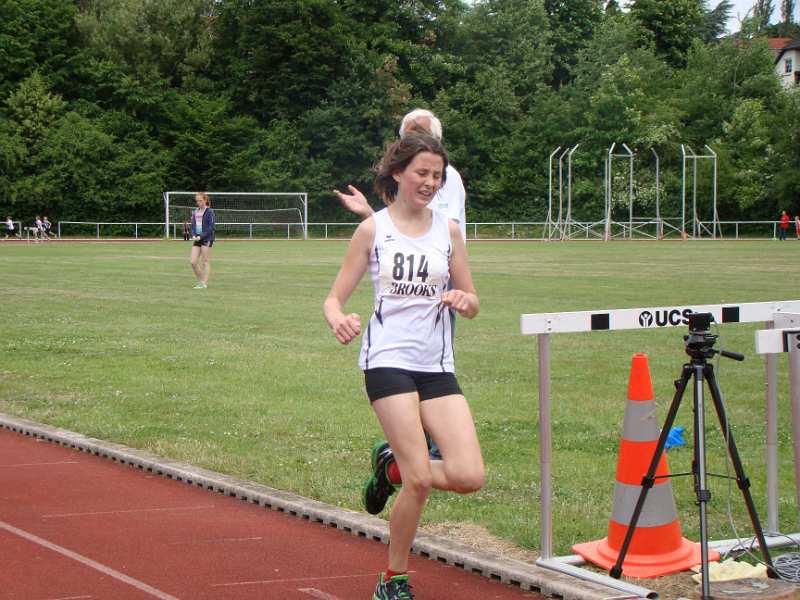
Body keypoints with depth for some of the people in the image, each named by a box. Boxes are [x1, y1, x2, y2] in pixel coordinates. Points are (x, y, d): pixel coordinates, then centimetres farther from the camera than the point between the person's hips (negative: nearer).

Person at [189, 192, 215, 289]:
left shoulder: (209, 212, -6)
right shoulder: (195, 212, 12)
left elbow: (211, 227, -11)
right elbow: (193, 225, 15)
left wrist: (201, 236, -16)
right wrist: (193, 235, -4)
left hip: (206, 239, -6)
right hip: (197, 239, 6)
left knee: (205, 262, -3)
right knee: (193, 262, 0)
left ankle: (204, 283, 1)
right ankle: (200, 280, 15)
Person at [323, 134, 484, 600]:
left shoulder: (448, 229, 9)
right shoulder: (373, 229, 2)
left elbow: (474, 306, 12)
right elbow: (335, 298, 3)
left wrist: (463, 300, -12)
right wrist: (338, 319, -20)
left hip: (438, 366, 4)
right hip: (388, 361, -4)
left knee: (470, 477, -10)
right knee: (420, 480, -13)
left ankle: (392, 465, 20)